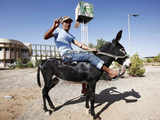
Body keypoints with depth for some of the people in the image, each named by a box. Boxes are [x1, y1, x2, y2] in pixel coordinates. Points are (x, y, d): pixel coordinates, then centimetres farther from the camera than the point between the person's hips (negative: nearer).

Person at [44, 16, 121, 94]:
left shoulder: (70, 35, 25)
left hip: (72, 53, 9)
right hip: (67, 55, -9)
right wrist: (53, 27, -22)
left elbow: (79, 44, 11)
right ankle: (109, 72, -16)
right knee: (90, 56, -18)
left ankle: (84, 89, 17)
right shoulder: (58, 30, 7)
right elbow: (45, 37, -7)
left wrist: (90, 49, -3)